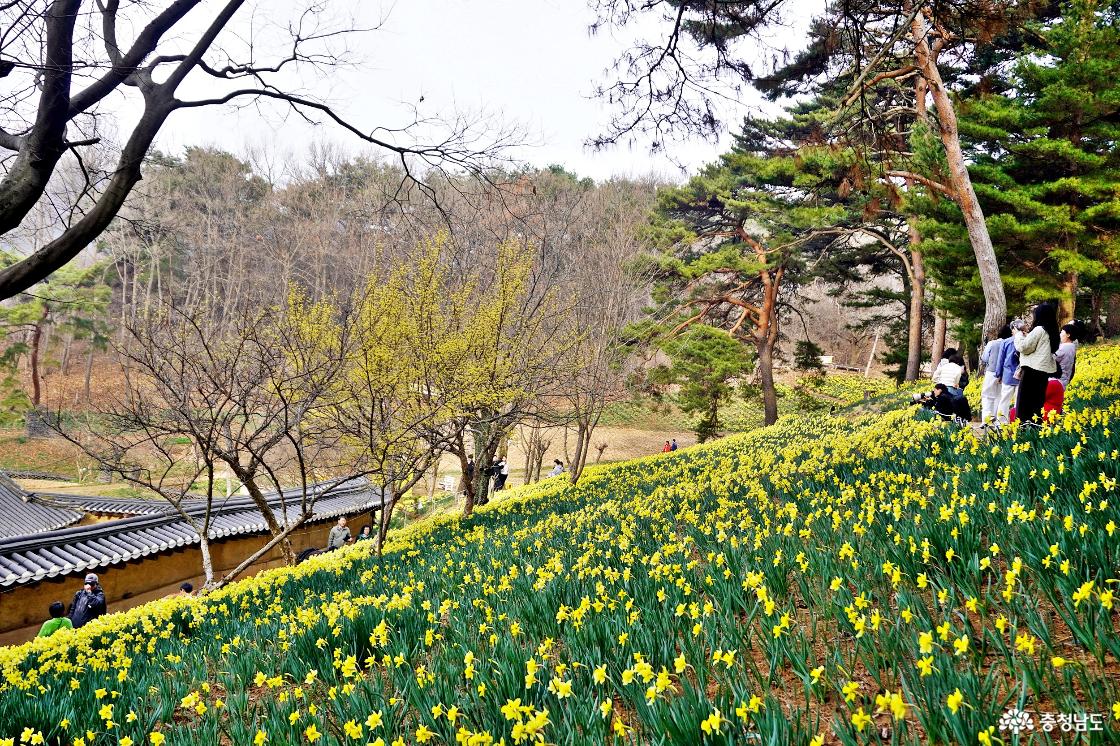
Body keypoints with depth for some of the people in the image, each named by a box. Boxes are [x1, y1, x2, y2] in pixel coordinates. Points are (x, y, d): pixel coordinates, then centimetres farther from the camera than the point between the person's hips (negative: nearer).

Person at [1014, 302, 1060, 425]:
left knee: (1025, 404, -6)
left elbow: (1024, 347, -10)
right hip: (1044, 371, 9)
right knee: (1037, 403, 10)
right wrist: (1026, 336, 19)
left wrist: (1019, 335, 6)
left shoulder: (1039, 330, -12)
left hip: (1033, 371, -9)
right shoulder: (1052, 332, 15)